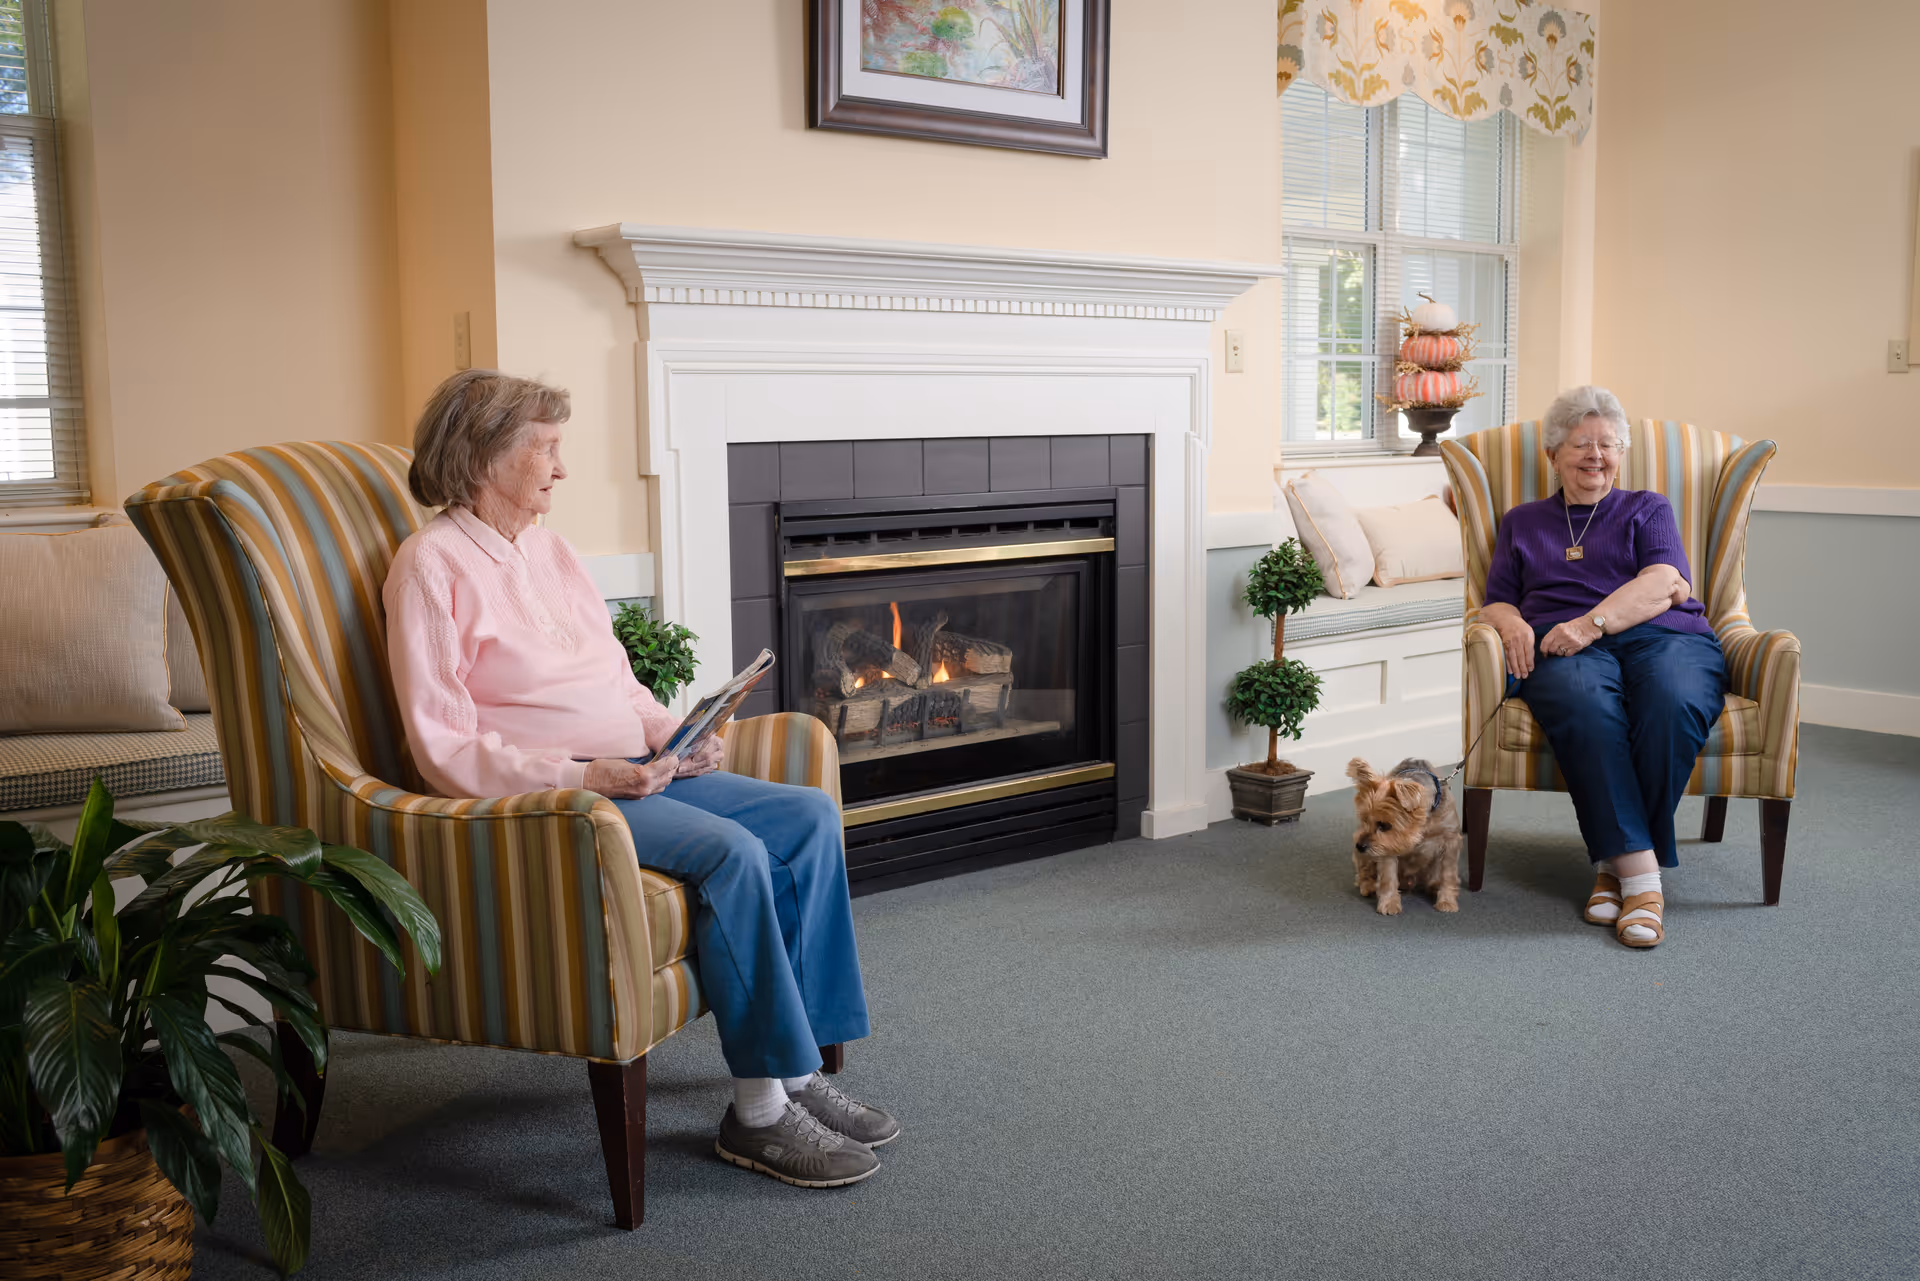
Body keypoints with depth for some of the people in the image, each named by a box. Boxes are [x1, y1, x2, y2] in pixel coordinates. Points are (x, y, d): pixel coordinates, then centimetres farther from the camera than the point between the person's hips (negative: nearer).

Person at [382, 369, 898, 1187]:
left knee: (811, 817, -8)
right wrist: (580, 775, -22)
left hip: (629, 773, 8)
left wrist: (671, 734, 2)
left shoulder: (545, 548, 17)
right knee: (730, 851, -29)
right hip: (539, 797, -8)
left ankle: (799, 1070, -6)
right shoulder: (431, 566, -9)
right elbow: (445, 750, -15)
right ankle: (760, 1110, -18)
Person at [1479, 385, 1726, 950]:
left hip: (1660, 635, 0)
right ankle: (1641, 873, -39)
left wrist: (1594, 622, -13)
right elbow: (1496, 602, 23)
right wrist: (1512, 624, -4)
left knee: (1674, 704, -38)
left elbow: (1664, 583, 4)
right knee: (1585, 706, -39)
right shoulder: (1522, 522, 30)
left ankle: (1615, 860, -28)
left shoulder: (1648, 509, 24)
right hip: (1563, 649, 0)